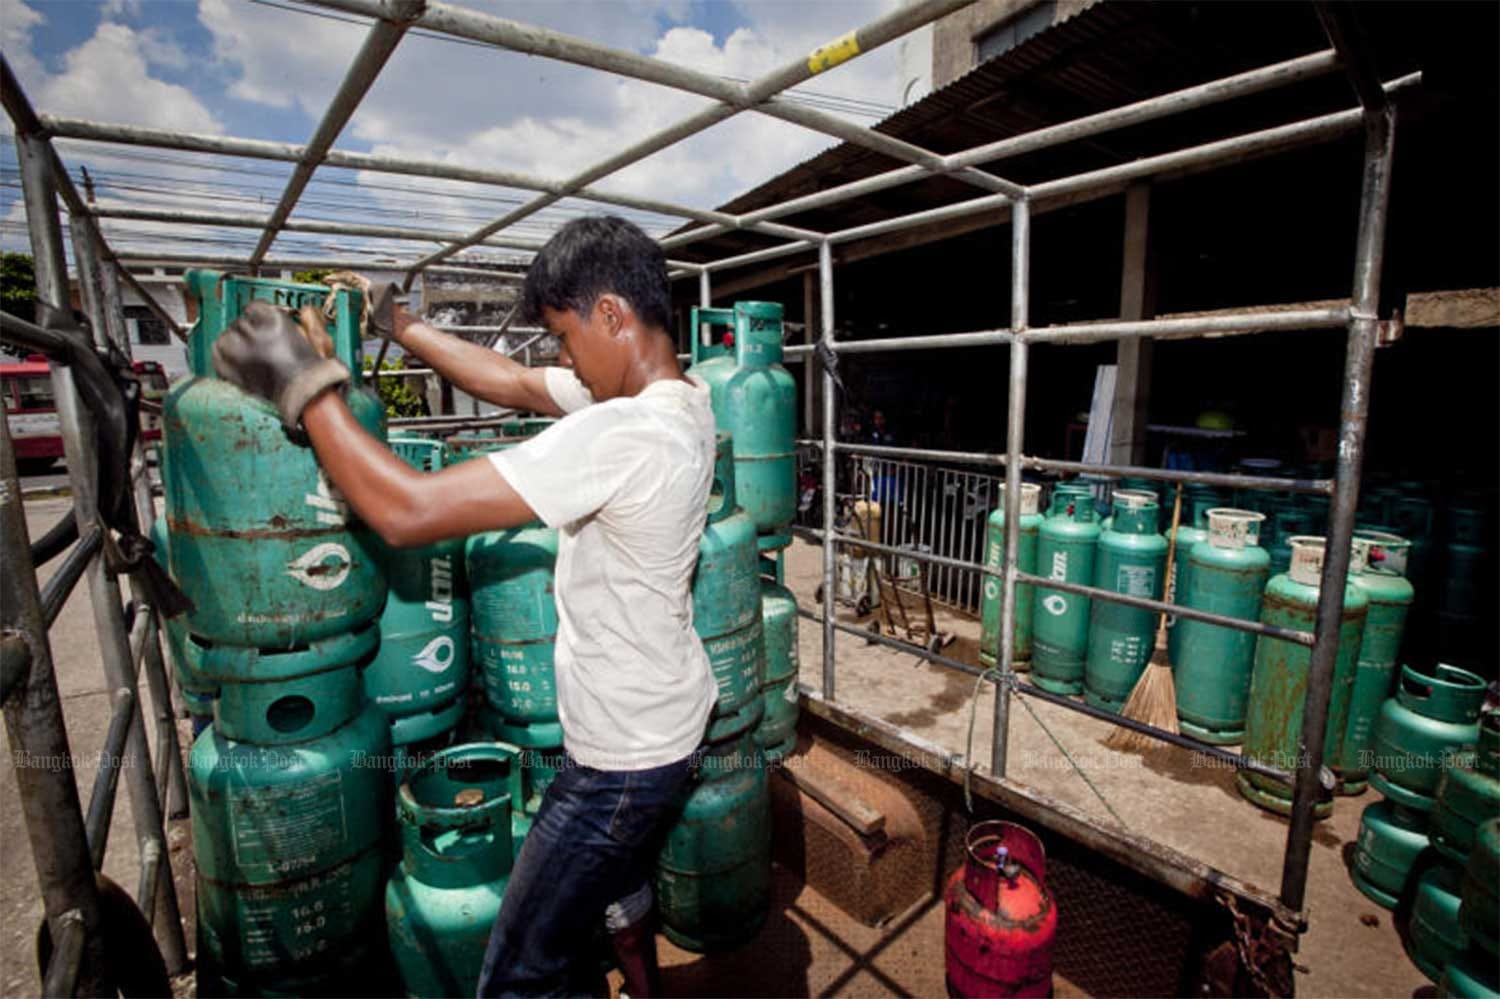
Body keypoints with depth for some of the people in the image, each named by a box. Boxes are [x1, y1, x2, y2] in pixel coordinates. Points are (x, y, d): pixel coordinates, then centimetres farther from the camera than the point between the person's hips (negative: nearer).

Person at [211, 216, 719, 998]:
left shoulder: (623, 435, -32)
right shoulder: (678, 397, -2)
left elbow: (405, 512, -32)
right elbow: (514, 384, 9)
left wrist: (303, 383, -19)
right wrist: (397, 325, 10)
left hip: (623, 756, -9)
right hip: (660, 723, 9)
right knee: (615, 881, 33)